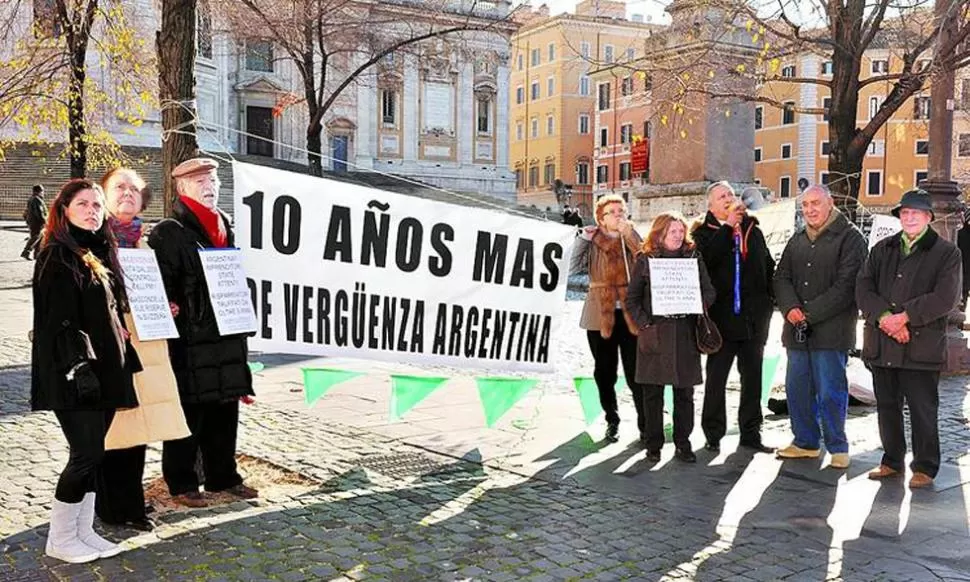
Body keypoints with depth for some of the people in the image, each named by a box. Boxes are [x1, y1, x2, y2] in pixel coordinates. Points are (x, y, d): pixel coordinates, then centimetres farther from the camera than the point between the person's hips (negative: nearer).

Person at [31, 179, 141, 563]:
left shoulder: (100, 253, 15)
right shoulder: (57, 256, -10)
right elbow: (59, 320, -16)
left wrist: (124, 358, 16)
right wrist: (77, 368, -22)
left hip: (104, 369, 8)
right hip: (72, 374, -8)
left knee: (92, 453, 11)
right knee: (87, 453, -5)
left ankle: (83, 531, 21)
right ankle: (60, 539, 10)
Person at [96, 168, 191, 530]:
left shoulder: (145, 240, 18)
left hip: (144, 343, 6)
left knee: (138, 420, 9)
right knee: (111, 427, -3)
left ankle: (131, 504, 21)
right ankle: (112, 509, 11)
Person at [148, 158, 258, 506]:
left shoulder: (224, 227, 16)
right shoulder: (168, 233, -7)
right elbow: (162, 286, -12)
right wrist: (169, 313, -19)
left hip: (225, 335, 7)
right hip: (188, 338, -7)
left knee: (224, 411, 13)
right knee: (188, 411, 1)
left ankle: (223, 476, 26)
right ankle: (181, 484, 13)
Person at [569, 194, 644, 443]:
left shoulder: (633, 239, 6)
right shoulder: (592, 242, 5)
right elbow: (573, 268, -7)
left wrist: (629, 234, -15)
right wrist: (583, 237, -7)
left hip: (631, 315, -1)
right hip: (601, 317, 1)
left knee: (636, 374, -4)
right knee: (604, 373, 10)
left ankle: (645, 424, 6)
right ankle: (612, 421, 25)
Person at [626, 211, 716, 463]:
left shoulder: (693, 258, 8)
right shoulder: (645, 260, 4)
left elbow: (709, 292, 8)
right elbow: (632, 299, 5)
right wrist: (643, 323, -7)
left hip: (685, 334, 1)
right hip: (654, 334, -1)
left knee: (684, 392, 5)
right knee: (652, 393, 4)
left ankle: (683, 444, 15)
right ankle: (653, 445, 14)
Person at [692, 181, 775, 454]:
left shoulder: (753, 230, 13)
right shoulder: (703, 233, 0)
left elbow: (768, 266, 17)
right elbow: (707, 258, -20)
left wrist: (768, 299, 8)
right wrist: (728, 226, -17)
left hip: (754, 317, 4)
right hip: (722, 316, -4)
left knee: (752, 378, 10)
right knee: (716, 378, 2)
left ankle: (750, 433, 19)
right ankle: (713, 434, 11)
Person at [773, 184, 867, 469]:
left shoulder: (850, 238, -3)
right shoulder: (797, 240, 16)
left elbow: (846, 285, -12)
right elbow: (781, 277, 12)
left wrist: (810, 314, -14)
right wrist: (790, 308, -8)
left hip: (831, 329, -6)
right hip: (797, 329, 6)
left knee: (830, 392, -3)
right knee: (797, 389, 9)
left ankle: (837, 447, 12)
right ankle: (805, 442, 23)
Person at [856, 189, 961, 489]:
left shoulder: (946, 252, 0)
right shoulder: (882, 249, 13)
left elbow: (945, 298, -11)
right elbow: (863, 288, 3)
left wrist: (904, 317, -17)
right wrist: (883, 317, -13)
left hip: (921, 346, -4)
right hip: (881, 345, 5)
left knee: (922, 410, 2)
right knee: (887, 407, 14)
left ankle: (925, 468, 16)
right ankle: (892, 462, 27)